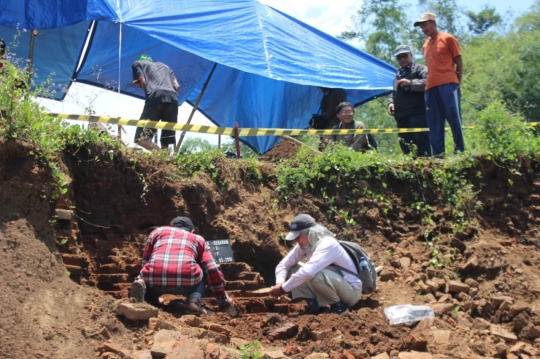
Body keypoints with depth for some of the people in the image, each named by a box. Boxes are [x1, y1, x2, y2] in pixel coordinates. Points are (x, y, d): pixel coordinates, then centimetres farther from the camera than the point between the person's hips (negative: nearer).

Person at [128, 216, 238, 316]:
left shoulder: (158, 231, 33)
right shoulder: (198, 239, 29)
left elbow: (145, 262, 39)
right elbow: (213, 270, 21)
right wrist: (224, 300, 31)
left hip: (155, 277, 0)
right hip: (187, 280, 0)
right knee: (200, 275, 35)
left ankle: (141, 284, -1)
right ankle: (195, 300, 3)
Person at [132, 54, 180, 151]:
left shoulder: (137, 63, 27)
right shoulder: (164, 66, 39)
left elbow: (142, 81, 9)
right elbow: (176, 85, 24)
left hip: (156, 96, -5)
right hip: (173, 97, 5)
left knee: (141, 138, -7)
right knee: (167, 140, 8)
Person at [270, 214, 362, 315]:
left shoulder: (328, 244, -27)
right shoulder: (303, 245, -3)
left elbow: (308, 272, -40)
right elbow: (283, 265, 0)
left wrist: (283, 289, -32)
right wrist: (280, 283, -20)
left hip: (351, 291, -7)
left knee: (316, 274, -36)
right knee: (293, 271, -4)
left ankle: (338, 306, -12)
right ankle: (314, 305, -1)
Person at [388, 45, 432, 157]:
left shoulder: (420, 69, 3)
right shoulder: (398, 74, 28)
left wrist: (410, 83, -16)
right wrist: (391, 102, 16)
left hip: (417, 114, -8)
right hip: (401, 115, 8)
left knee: (421, 141, -13)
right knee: (405, 146, 8)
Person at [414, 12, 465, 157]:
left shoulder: (448, 39, 5)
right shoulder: (425, 45, 20)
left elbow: (459, 62, 4)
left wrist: (458, 80, -2)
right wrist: (429, 82, 11)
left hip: (448, 84, -6)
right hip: (430, 87, 6)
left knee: (454, 118, -9)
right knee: (434, 123, 1)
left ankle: (460, 151, -5)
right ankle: (438, 154, 1)